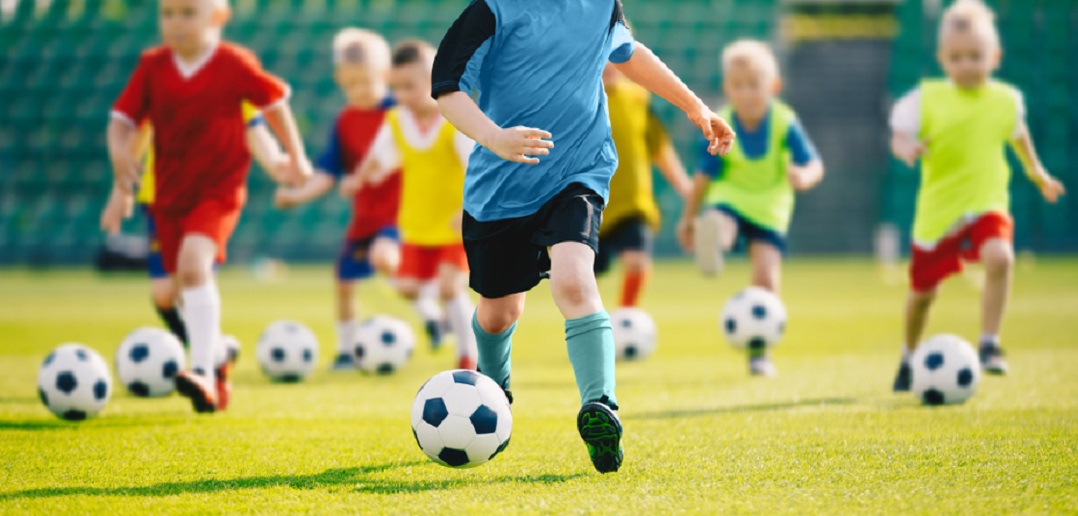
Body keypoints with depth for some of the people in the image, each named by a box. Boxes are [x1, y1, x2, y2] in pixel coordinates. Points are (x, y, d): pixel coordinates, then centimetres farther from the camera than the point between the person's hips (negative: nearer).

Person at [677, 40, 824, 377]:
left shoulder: (784, 124, -15)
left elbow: (814, 165, -17)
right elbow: (704, 175, -1)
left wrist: (804, 177, -42)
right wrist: (689, 217, 7)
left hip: (769, 209, -1)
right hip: (729, 200, 1)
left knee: (766, 278, -8)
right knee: (717, 224, -35)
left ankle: (759, 351, 6)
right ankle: (711, 246, -71)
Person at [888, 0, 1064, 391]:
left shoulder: (1006, 99, 0)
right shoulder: (927, 99, -8)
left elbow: (1017, 134, 19)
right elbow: (900, 134, -7)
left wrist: (1036, 172, 34)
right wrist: (906, 147, -32)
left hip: (986, 204, 0)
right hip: (937, 209, 0)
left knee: (1000, 257, -31)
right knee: (923, 291, 12)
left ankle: (989, 344, -22)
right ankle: (909, 357, 39)